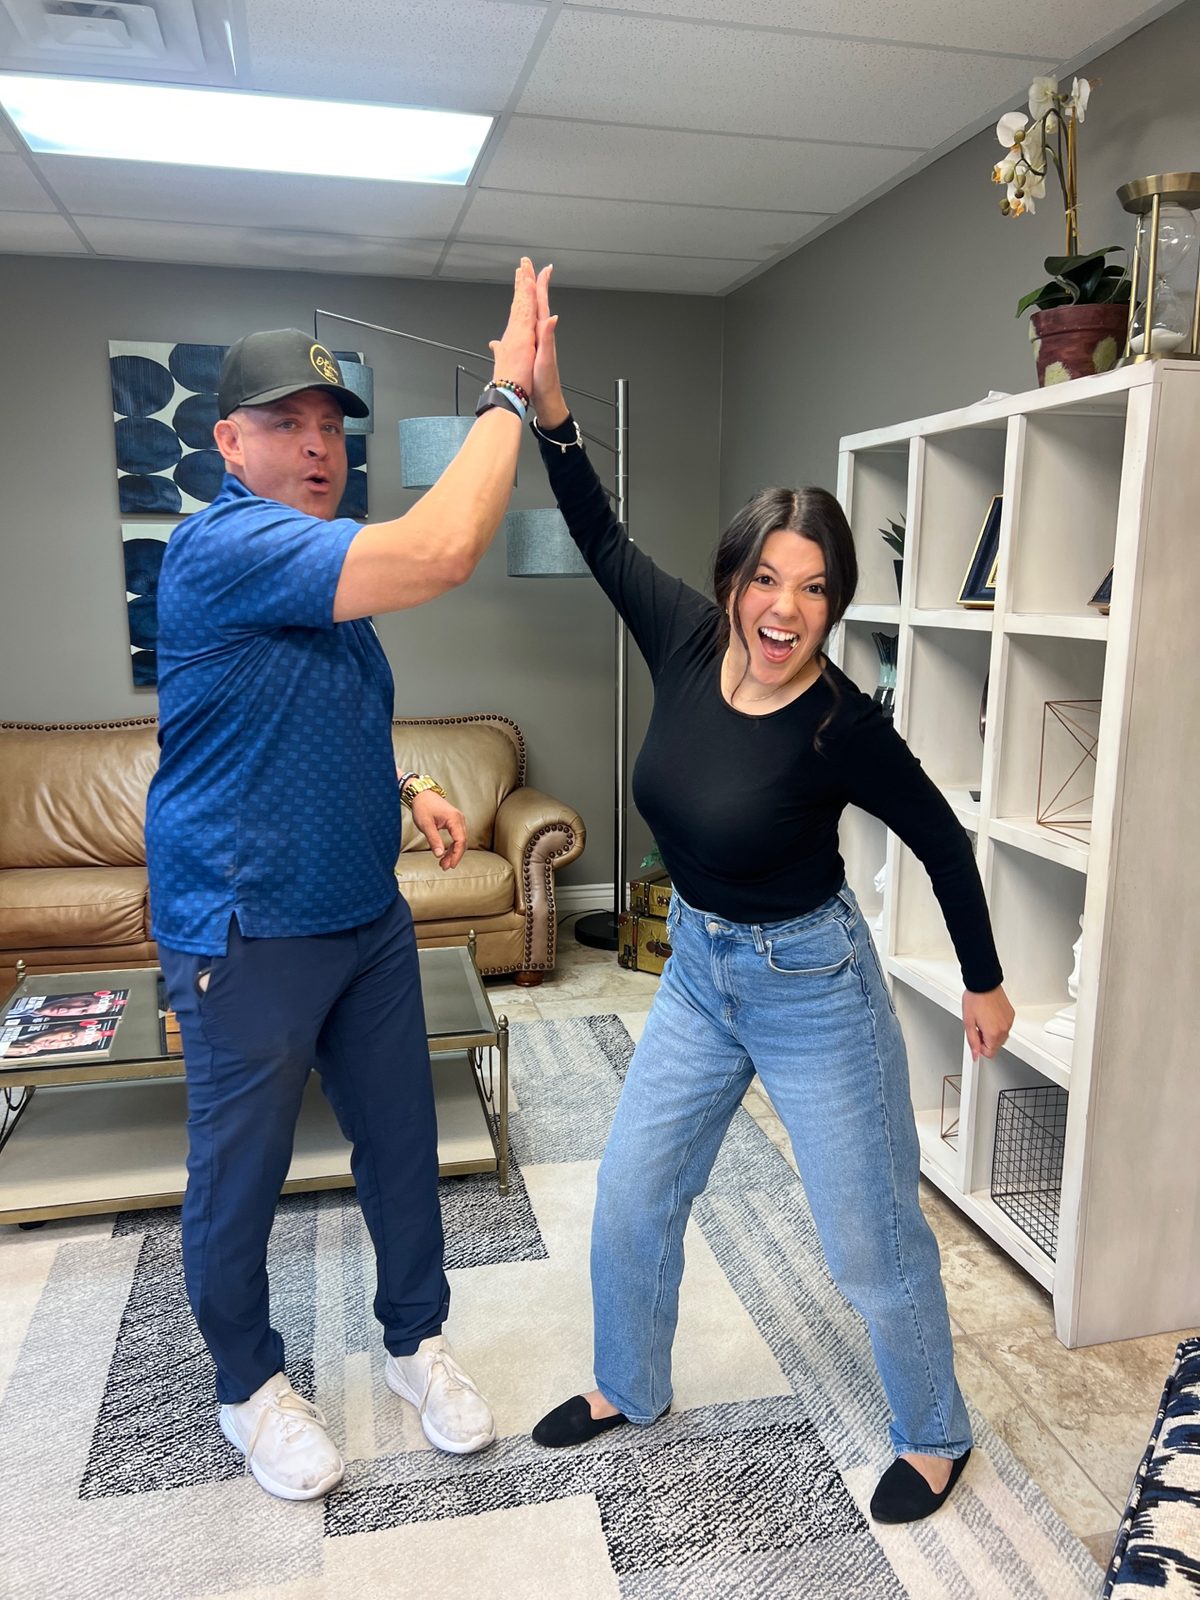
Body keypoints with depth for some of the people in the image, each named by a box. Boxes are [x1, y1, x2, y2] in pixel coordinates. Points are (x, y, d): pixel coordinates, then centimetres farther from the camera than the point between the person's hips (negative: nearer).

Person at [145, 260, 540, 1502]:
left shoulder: (323, 566, 11)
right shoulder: (226, 548, -20)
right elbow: (442, 552, -33)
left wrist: (408, 785, 7)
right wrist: (509, 392, -22)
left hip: (369, 919, 8)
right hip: (246, 935, -8)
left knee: (401, 1139, 16)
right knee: (239, 1176, 12)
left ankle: (416, 1340, 38)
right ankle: (249, 1385, 36)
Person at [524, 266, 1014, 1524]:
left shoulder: (842, 725, -23)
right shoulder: (687, 641, -10)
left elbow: (941, 841, -9)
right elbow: (600, 535, 0)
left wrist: (983, 981, 1)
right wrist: (548, 402, -10)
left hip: (810, 987, -5)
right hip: (697, 972, 6)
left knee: (872, 1244, 11)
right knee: (628, 1200, 16)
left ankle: (934, 1437, 39)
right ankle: (628, 1387, 44)